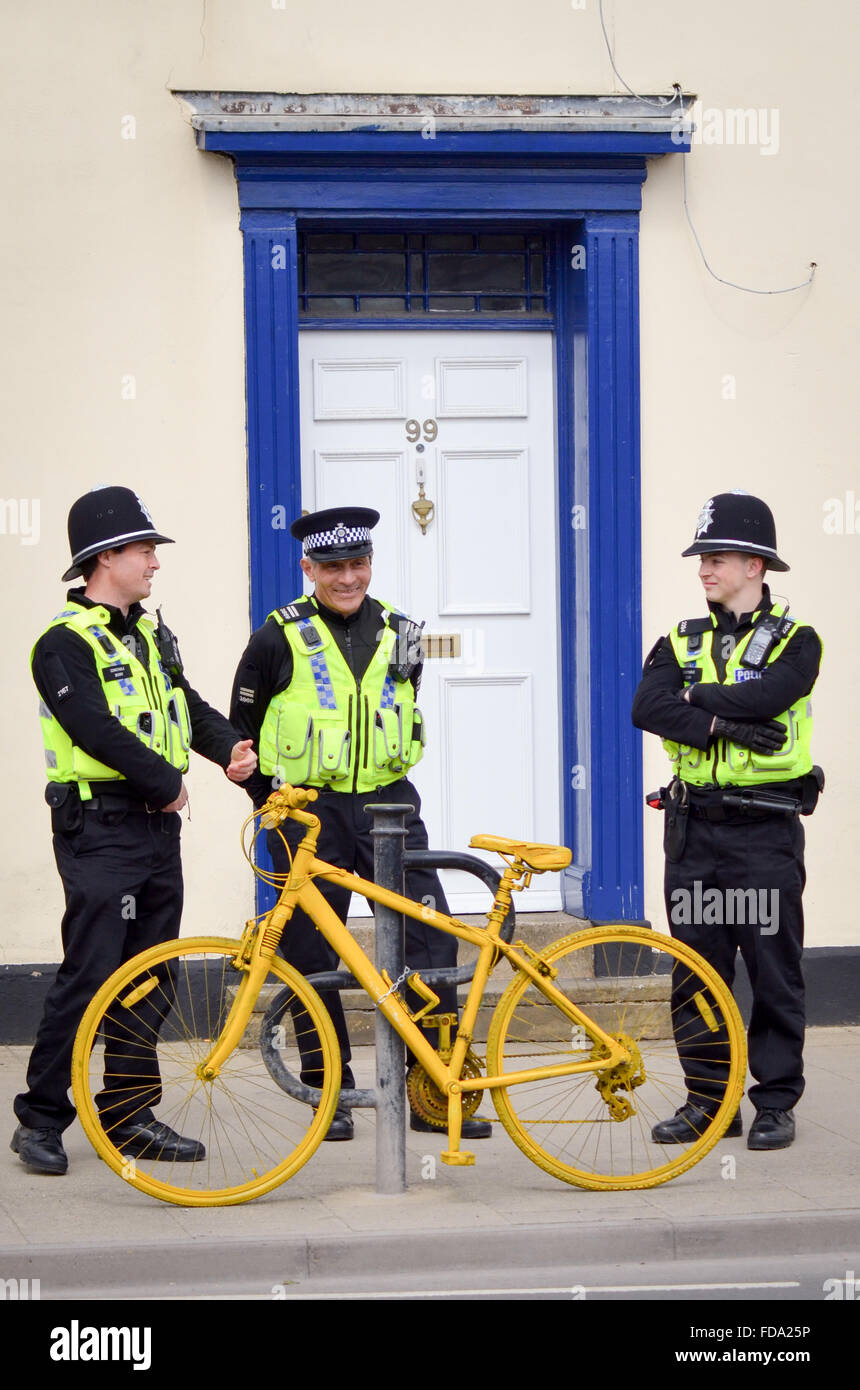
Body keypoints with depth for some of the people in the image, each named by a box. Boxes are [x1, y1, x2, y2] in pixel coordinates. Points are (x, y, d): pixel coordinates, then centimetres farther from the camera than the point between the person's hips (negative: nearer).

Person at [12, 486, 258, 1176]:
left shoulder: (151, 633, 17)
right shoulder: (66, 642, -10)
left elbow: (188, 707, 19)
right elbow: (97, 730, -19)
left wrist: (231, 746, -1)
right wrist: (166, 783, -13)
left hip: (158, 824, 8)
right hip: (100, 828, -8)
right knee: (90, 974, -9)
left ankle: (130, 1116, 17)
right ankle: (40, 1119, -1)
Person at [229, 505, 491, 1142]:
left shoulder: (398, 632, 8)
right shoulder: (281, 638, -3)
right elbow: (243, 729, 6)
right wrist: (276, 806, 5)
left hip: (387, 804, 3)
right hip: (309, 813, -3)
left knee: (432, 939, -5)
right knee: (312, 955, 2)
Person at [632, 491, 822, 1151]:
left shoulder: (795, 641, 1)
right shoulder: (681, 643, 11)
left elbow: (766, 697, -21)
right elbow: (647, 707, -8)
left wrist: (696, 696, -9)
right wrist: (722, 724, -19)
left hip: (766, 830, -4)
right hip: (695, 829, 4)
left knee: (774, 971, 0)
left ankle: (776, 1102, 8)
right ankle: (707, 1098, 15)